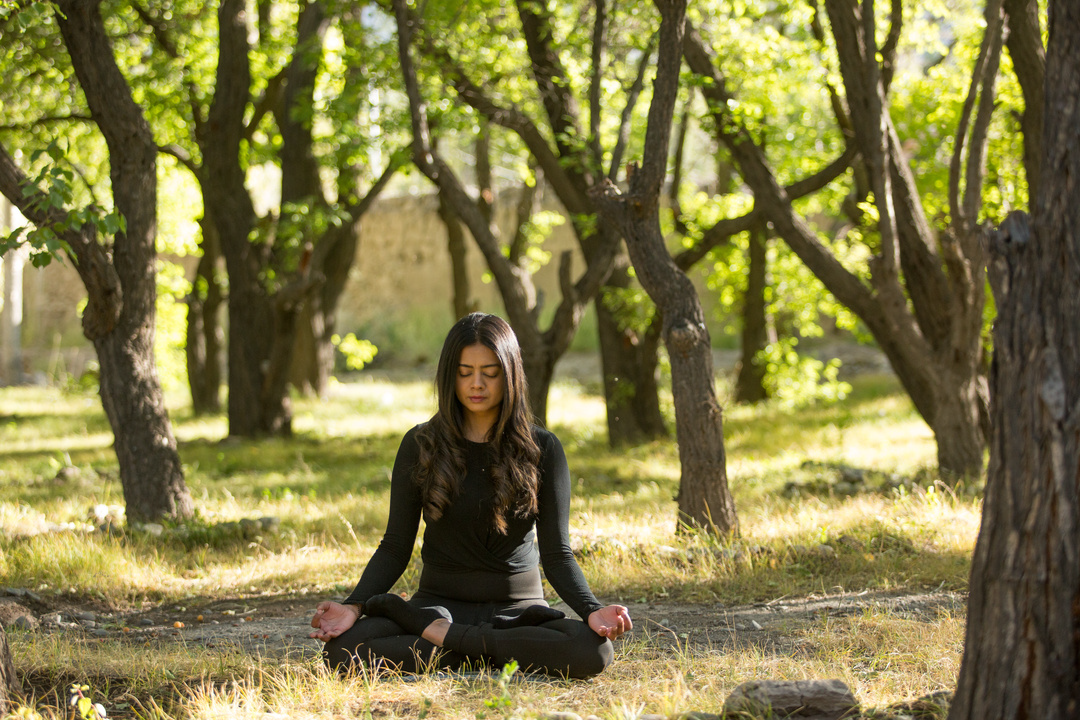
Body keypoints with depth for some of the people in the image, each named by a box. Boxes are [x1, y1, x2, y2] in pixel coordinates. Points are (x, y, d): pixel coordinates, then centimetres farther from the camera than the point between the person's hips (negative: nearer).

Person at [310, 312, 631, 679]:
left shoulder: (541, 449, 1)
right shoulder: (421, 446, 2)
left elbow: (557, 554, -2)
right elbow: (395, 547, 2)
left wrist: (592, 610, -21)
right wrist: (353, 606, -16)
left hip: (518, 608, 0)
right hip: (439, 603, 0)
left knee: (593, 651, -33)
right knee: (341, 651, -29)